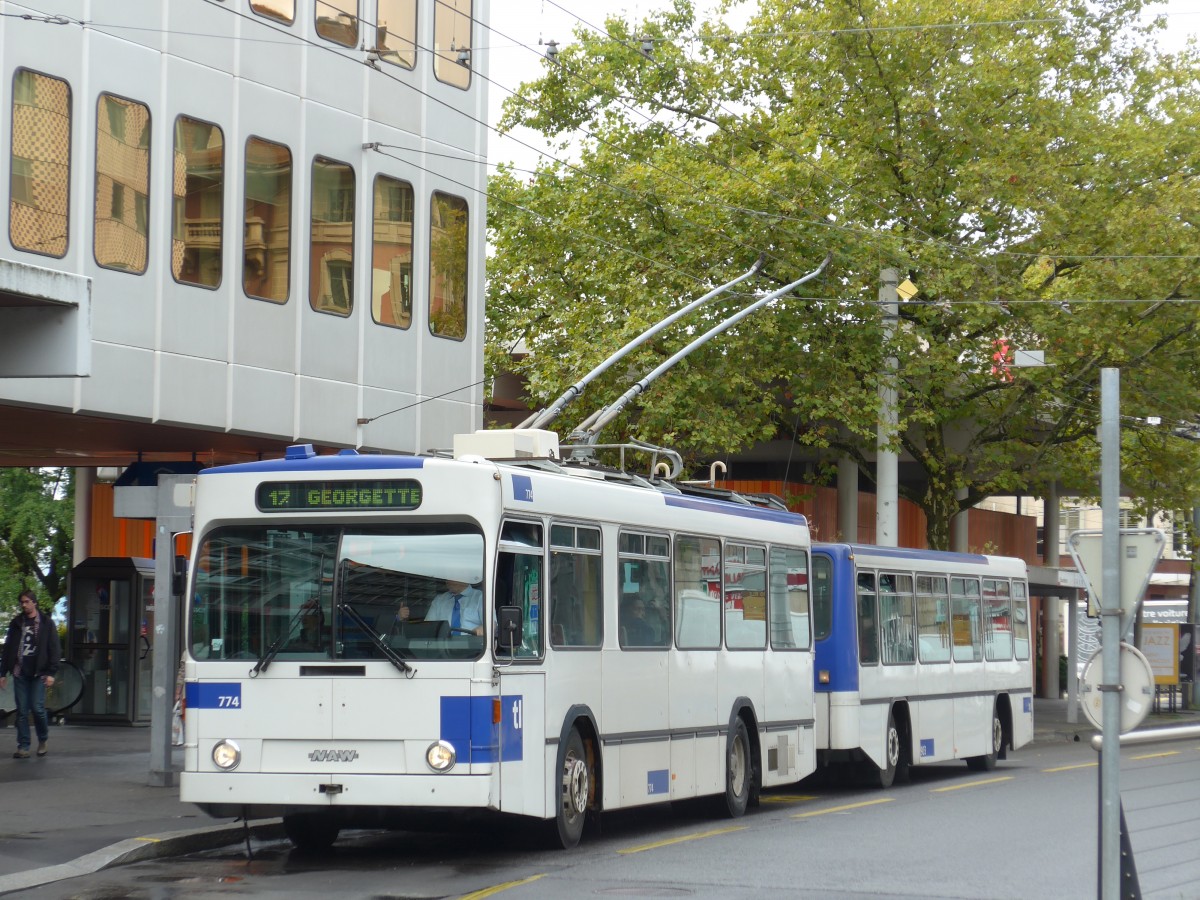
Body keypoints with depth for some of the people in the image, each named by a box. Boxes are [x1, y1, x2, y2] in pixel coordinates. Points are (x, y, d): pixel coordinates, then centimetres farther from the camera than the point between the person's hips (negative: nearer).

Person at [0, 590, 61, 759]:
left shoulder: (46, 623, 1)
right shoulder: (16, 623, 10)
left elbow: (54, 649, -1)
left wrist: (51, 672, -10)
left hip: (38, 673, -3)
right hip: (20, 673, 3)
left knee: (37, 708, -8)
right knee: (22, 711, 0)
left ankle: (43, 740, 14)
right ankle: (23, 748, 2)